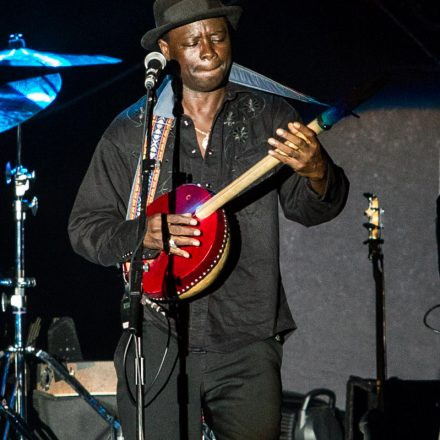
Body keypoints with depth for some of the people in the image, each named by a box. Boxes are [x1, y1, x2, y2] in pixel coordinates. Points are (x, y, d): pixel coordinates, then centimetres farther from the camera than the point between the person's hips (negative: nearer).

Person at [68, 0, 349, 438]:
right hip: (158, 341, 0)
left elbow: (307, 207, 0)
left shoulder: (268, 118, 6)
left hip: (247, 341, 0)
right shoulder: (130, 132, 4)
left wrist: (315, 173, -23)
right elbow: (85, 225, 6)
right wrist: (140, 235, -14)